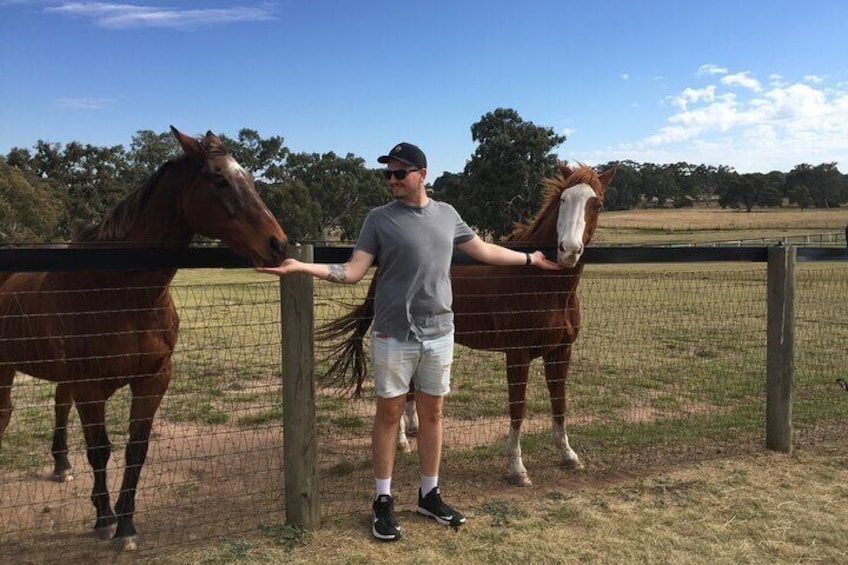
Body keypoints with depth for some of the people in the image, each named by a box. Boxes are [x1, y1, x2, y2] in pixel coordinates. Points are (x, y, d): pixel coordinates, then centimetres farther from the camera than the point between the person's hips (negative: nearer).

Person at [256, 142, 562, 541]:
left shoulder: (447, 215, 6)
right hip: (394, 337, -3)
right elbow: (353, 272, -10)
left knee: (432, 413, 11)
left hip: (439, 334, 3)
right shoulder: (379, 219, -5)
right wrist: (302, 267, -23)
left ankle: (429, 495, 25)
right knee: (389, 414, 4)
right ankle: (383, 501, 16)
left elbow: (483, 251, 19)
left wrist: (529, 259, 23)